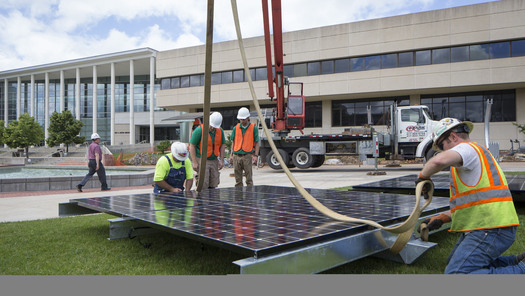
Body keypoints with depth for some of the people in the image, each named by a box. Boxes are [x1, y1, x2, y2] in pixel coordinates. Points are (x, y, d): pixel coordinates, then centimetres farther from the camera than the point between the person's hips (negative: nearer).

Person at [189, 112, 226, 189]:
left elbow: (222, 145, 13)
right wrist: (194, 162, -13)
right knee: (203, 185, -11)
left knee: (213, 185, 6)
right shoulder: (199, 130, -12)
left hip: (214, 160, 5)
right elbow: (192, 146, -9)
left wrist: (221, 160, 7)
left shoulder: (220, 131, 4)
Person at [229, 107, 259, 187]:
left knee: (249, 178, -1)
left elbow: (257, 143, 1)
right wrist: (231, 155, 8)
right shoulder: (236, 128, 10)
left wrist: (255, 155, -9)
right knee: (238, 179, 8)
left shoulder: (253, 128, 1)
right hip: (236, 156, 3)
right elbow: (233, 142, 15)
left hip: (247, 156, -3)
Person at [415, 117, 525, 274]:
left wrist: (423, 175, -13)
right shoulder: (478, 153, 24)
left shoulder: (467, 148, -9)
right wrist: (442, 218, 13)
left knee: (455, 272, -17)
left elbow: (440, 161, -34)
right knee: (453, 262, 23)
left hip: (490, 230, -11)